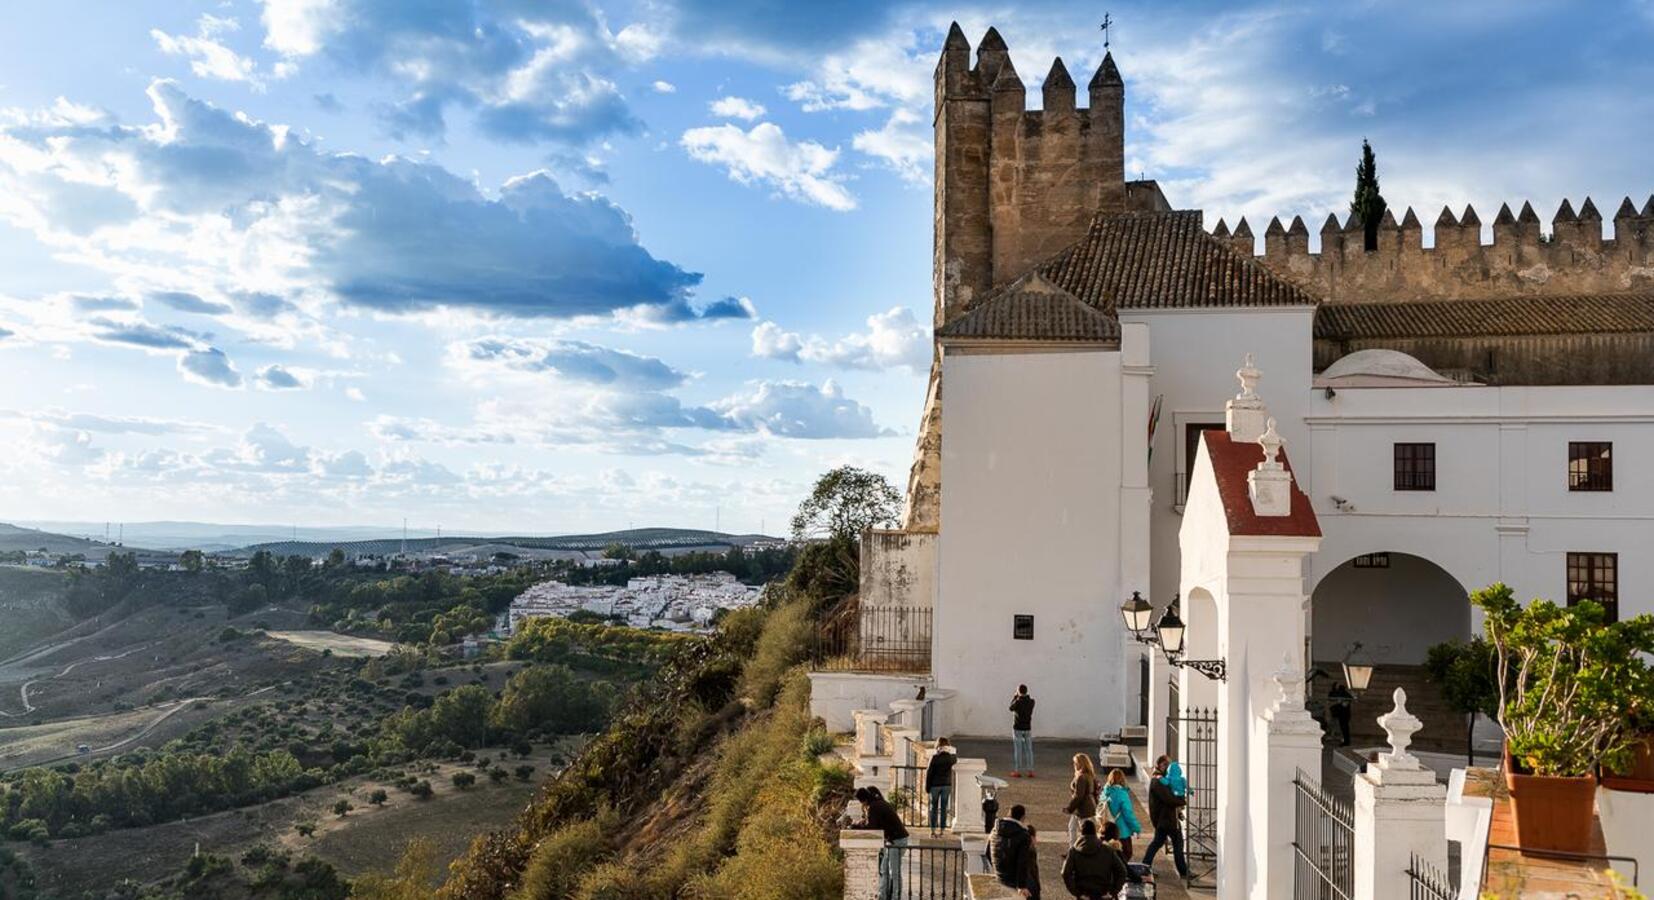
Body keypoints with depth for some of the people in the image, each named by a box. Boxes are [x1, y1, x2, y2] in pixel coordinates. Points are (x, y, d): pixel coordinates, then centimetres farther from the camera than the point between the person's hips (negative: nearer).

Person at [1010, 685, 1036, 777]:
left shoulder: (1017, 702, -17)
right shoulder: (1031, 701, -5)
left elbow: (1011, 708, 4)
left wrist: (1014, 698, 13)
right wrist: (1020, 697, 16)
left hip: (1017, 728, -3)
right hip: (1027, 728, 3)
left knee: (1017, 750, 2)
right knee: (1029, 750, 9)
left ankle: (1017, 772, 3)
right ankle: (1030, 771, 8)